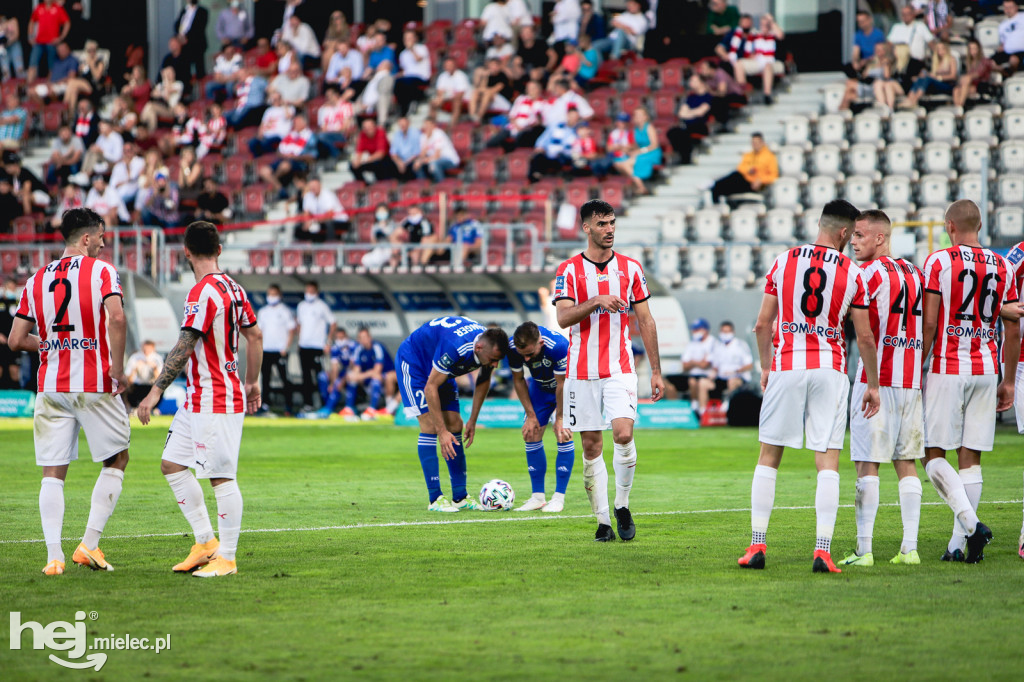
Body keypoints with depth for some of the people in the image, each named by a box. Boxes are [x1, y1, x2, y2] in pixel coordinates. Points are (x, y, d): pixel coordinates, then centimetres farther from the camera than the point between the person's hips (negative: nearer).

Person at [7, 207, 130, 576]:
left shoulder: (36, 280, 10)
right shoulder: (102, 272, -4)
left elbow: (16, 340, 8)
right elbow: (116, 317, -22)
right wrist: (117, 368, -13)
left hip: (50, 386, 4)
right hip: (95, 385, -4)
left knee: (53, 472, 5)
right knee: (116, 460, 12)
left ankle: (53, 555, -6)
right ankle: (89, 544, 3)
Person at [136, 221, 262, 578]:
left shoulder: (202, 293, -17)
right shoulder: (233, 288, 11)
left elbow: (183, 348, -20)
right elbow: (255, 336, 18)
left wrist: (156, 391, -17)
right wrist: (252, 382, 28)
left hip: (216, 401, -10)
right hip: (198, 399, 10)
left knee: (222, 477, -5)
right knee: (172, 464, 13)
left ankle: (227, 557, -1)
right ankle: (205, 542, 16)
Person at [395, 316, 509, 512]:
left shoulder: (489, 348, -18)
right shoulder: (454, 348, -41)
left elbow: (483, 381, 3)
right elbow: (430, 388, -34)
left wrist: (473, 421, 3)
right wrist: (442, 432, -33)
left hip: (441, 369, 8)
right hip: (412, 361, -7)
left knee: (455, 426, 0)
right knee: (430, 426, -17)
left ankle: (460, 497, 4)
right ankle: (435, 498, -16)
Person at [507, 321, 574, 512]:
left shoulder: (559, 346, -39)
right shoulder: (513, 348, -26)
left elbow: (562, 384, -26)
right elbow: (518, 380, -8)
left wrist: (559, 419, -17)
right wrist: (531, 415, -9)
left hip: (566, 387, -4)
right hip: (540, 387, 4)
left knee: (563, 436, -15)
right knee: (531, 435, -3)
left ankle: (559, 497, -10)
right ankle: (538, 496, 5)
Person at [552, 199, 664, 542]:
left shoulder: (630, 268, 7)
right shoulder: (569, 270, 1)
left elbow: (645, 321, 11)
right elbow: (563, 317, -12)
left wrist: (656, 371, 7)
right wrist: (596, 301, -29)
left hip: (620, 369, 0)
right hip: (582, 371, 0)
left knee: (623, 434, -18)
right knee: (591, 446, 1)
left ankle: (622, 506, 1)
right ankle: (603, 521, 9)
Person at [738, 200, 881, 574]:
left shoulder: (783, 262, 3)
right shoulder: (852, 273, 0)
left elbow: (762, 325, 4)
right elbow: (864, 337, 2)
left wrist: (766, 367, 18)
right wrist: (872, 385, 12)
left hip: (786, 366, 1)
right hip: (829, 368, -1)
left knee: (768, 457, 10)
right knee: (828, 460, 0)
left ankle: (757, 545, 7)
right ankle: (823, 551, -8)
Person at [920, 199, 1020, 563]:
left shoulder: (939, 261, -6)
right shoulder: (1002, 267, 8)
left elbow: (928, 324, -9)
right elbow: (1013, 331, 10)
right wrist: (1008, 381, 17)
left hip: (947, 369, -4)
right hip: (986, 370, 4)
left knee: (933, 455, 0)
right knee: (971, 457, 7)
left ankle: (970, 523, -18)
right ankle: (959, 544, 5)